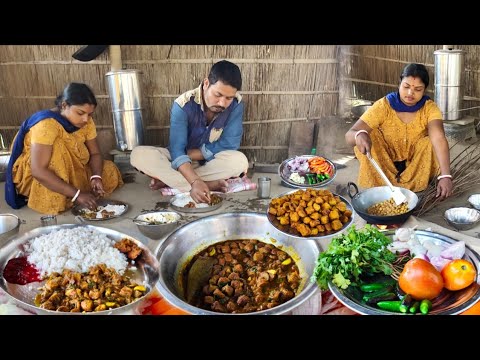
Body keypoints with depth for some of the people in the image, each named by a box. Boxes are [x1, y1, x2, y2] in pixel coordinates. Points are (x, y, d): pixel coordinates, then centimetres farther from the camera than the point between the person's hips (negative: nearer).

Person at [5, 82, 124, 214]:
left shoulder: (86, 122, -11)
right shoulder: (47, 124, -31)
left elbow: (95, 153, -5)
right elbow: (38, 171, -37)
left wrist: (96, 177, -27)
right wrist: (77, 194, -41)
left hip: (69, 172, 7)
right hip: (33, 177, -7)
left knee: (110, 172, -9)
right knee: (58, 148, -33)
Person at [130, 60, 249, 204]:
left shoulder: (236, 104, -18)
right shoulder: (183, 104, -22)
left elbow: (229, 145, -20)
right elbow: (177, 150, -29)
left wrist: (189, 153, -19)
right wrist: (195, 182, -46)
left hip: (211, 163, 1)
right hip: (182, 163, 0)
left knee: (240, 161, -33)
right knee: (138, 155, -26)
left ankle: (168, 180, -24)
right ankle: (209, 184, -33)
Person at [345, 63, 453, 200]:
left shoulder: (430, 108, -14)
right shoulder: (383, 106, -18)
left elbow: (439, 139, -31)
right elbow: (349, 136, -26)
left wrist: (445, 175, -47)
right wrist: (359, 135, -52)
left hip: (416, 166, 1)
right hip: (384, 165, 0)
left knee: (431, 142, -27)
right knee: (366, 137, -26)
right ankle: (381, 187, -16)